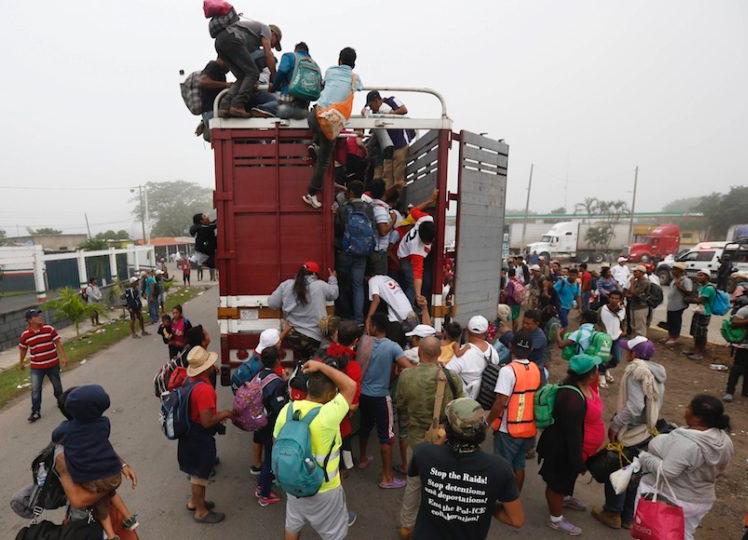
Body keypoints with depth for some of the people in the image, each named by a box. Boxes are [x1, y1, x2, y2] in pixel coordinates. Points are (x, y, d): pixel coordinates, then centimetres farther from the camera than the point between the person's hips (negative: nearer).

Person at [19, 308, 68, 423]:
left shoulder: (49, 329, -9)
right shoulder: (25, 334, -7)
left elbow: (58, 343, -5)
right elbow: (23, 349, 9)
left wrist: (64, 356, -10)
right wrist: (21, 362, 19)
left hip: (53, 364, 0)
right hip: (36, 367, 0)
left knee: (57, 385, 16)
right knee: (35, 390, -2)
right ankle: (35, 412, 9)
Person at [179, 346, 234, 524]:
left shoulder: (191, 380, -3)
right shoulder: (204, 389, -33)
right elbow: (207, 422, -29)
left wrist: (217, 414, 8)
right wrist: (223, 415, -12)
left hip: (190, 431, 9)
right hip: (200, 436, -9)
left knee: (196, 470, 27)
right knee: (200, 473, 11)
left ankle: (194, 500, 46)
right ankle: (201, 511, 29)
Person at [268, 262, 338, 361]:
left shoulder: (286, 285, -1)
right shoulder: (320, 286, -7)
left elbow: (271, 303, 3)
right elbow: (334, 294, 12)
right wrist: (333, 279, 30)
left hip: (293, 334, 3)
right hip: (315, 337, -3)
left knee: (304, 362, 19)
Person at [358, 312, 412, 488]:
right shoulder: (392, 347, -17)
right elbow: (409, 368, -26)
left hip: (362, 394, 5)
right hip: (380, 397, -5)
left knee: (365, 427, 25)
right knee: (386, 436, 3)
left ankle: (363, 459, 46)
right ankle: (387, 478, 10)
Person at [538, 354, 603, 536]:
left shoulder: (585, 387, -4)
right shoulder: (572, 398, -36)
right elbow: (572, 433, -31)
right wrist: (578, 461, -23)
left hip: (576, 448, 10)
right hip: (563, 450, -10)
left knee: (569, 477, 33)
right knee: (558, 482, 12)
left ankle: (566, 498, 58)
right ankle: (556, 519, 33)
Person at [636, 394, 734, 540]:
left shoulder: (685, 443, -33)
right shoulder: (724, 440, -6)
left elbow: (665, 472, -31)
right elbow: (718, 470, 9)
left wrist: (645, 457, -16)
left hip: (665, 499, -7)